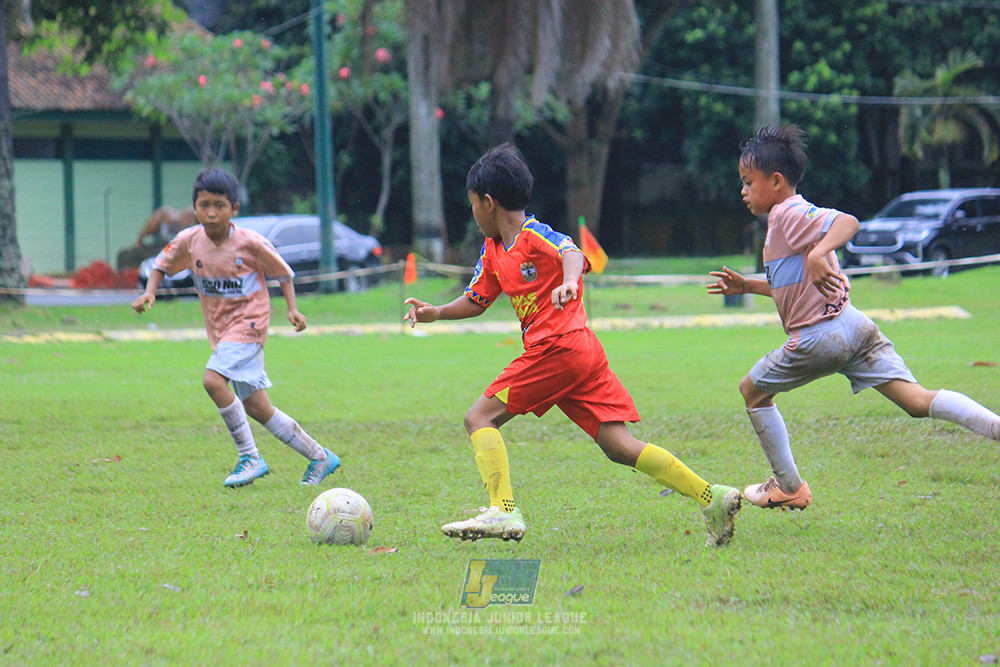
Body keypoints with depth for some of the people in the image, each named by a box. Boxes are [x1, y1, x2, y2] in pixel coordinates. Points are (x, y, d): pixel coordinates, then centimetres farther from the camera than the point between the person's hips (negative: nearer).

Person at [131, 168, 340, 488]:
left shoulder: (250, 242, -15)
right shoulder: (189, 241, -4)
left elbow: (282, 272, -1)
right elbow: (162, 265, 12)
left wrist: (292, 308, -12)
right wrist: (149, 293, -6)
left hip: (248, 322, -6)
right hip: (219, 329, 6)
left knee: (213, 380, -27)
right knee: (257, 408, 8)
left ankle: (250, 458, -17)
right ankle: (319, 456, 22)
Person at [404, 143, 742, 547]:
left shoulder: (535, 236, -7)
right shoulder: (493, 251, 20)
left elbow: (572, 254, -28)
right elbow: (477, 301, 32)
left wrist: (568, 283, -49)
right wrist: (435, 313, 18)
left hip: (559, 347, -9)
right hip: (583, 353, 9)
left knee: (480, 418, -7)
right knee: (619, 446, 1)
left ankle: (503, 512, -19)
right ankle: (712, 498, -5)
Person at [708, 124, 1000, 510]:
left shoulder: (789, 215, -9)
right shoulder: (788, 217, 22)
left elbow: (847, 221, -26)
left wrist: (819, 254, -40)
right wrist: (747, 287, 31)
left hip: (820, 338, -9)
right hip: (854, 327, 9)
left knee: (752, 391, 14)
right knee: (917, 399, -4)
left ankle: (789, 488, 20)